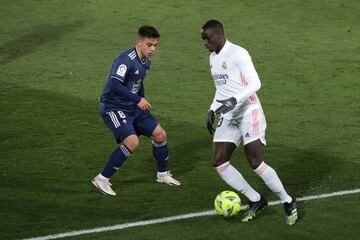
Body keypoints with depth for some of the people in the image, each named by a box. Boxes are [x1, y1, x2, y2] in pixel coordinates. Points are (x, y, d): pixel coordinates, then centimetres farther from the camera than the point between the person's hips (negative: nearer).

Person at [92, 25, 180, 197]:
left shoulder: (146, 61, 5)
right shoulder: (126, 60, -24)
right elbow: (114, 85, -36)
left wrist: (143, 103, 16)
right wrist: (138, 100, -30)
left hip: (133, 108, 9)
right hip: (113, 107, -9)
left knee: (160, 134, 9)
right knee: (132, 142, -25)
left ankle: (163, 174, 32)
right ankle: (102, 179, -12)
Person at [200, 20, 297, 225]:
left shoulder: (238, 54, -12)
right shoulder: (213, 58, 15)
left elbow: (255, 83, -20)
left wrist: (235, 100, -32)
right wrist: (212, 111, 16)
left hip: (249, 112, -8)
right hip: (229, 116, 8)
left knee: (256, 163, -13)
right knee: (219, 162, -4)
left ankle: (288, 202, 5)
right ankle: (256, 200, 7)